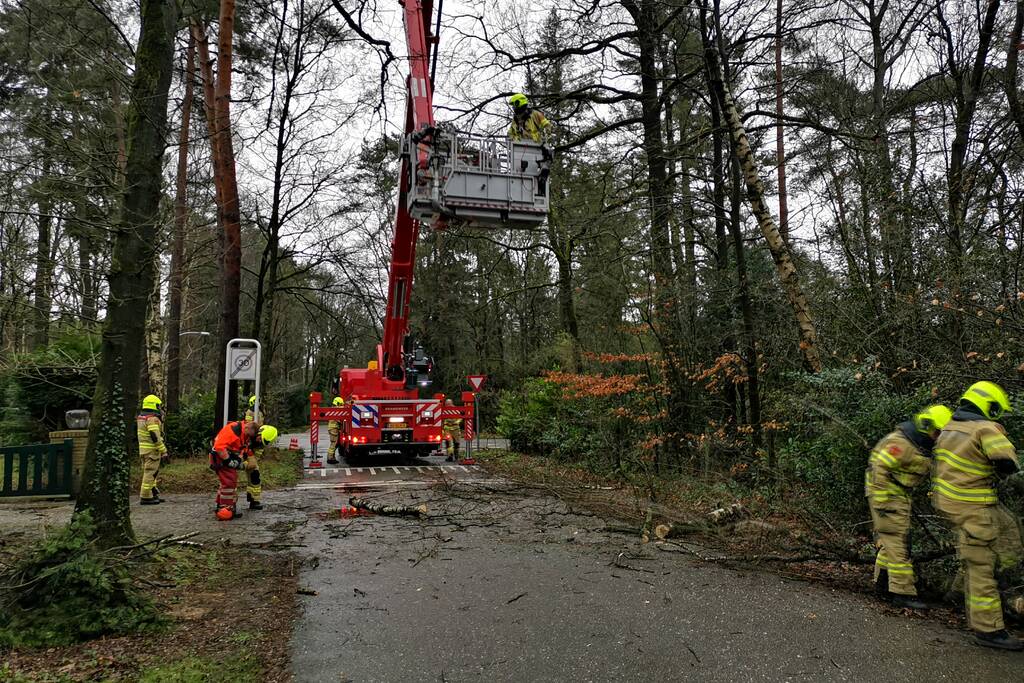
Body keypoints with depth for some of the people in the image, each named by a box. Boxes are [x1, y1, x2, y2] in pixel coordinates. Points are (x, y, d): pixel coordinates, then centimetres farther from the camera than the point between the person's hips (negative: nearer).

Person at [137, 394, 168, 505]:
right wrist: (163, 451, -17)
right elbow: (155, 437, -22)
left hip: (143, 449, 10)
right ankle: (145, 497, -2)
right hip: (152, 449, -10)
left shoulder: (140, 417, 12)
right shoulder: (152, 419, -17)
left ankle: (153, 494, 23)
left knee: (148, 472, 16)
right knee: (150, 472, -4)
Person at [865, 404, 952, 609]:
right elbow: (879, 469, -25)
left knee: (891, 538, 17)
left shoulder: (919, 444, 10)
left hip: (900, 494, 10)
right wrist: (881, 503, -25)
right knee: (898, 542, -9)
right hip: (886, 493, -10)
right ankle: (902, 592, -6)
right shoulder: (901, 443, -22)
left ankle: (883, 579, 30)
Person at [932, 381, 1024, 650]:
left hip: (946, 497, 9)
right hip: (969, 506, -9)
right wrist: (1001, 469, -3)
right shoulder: (985, 428, -16)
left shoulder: (949, 427, 10)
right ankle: (988, 630, 7)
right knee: (979, 565, -1)